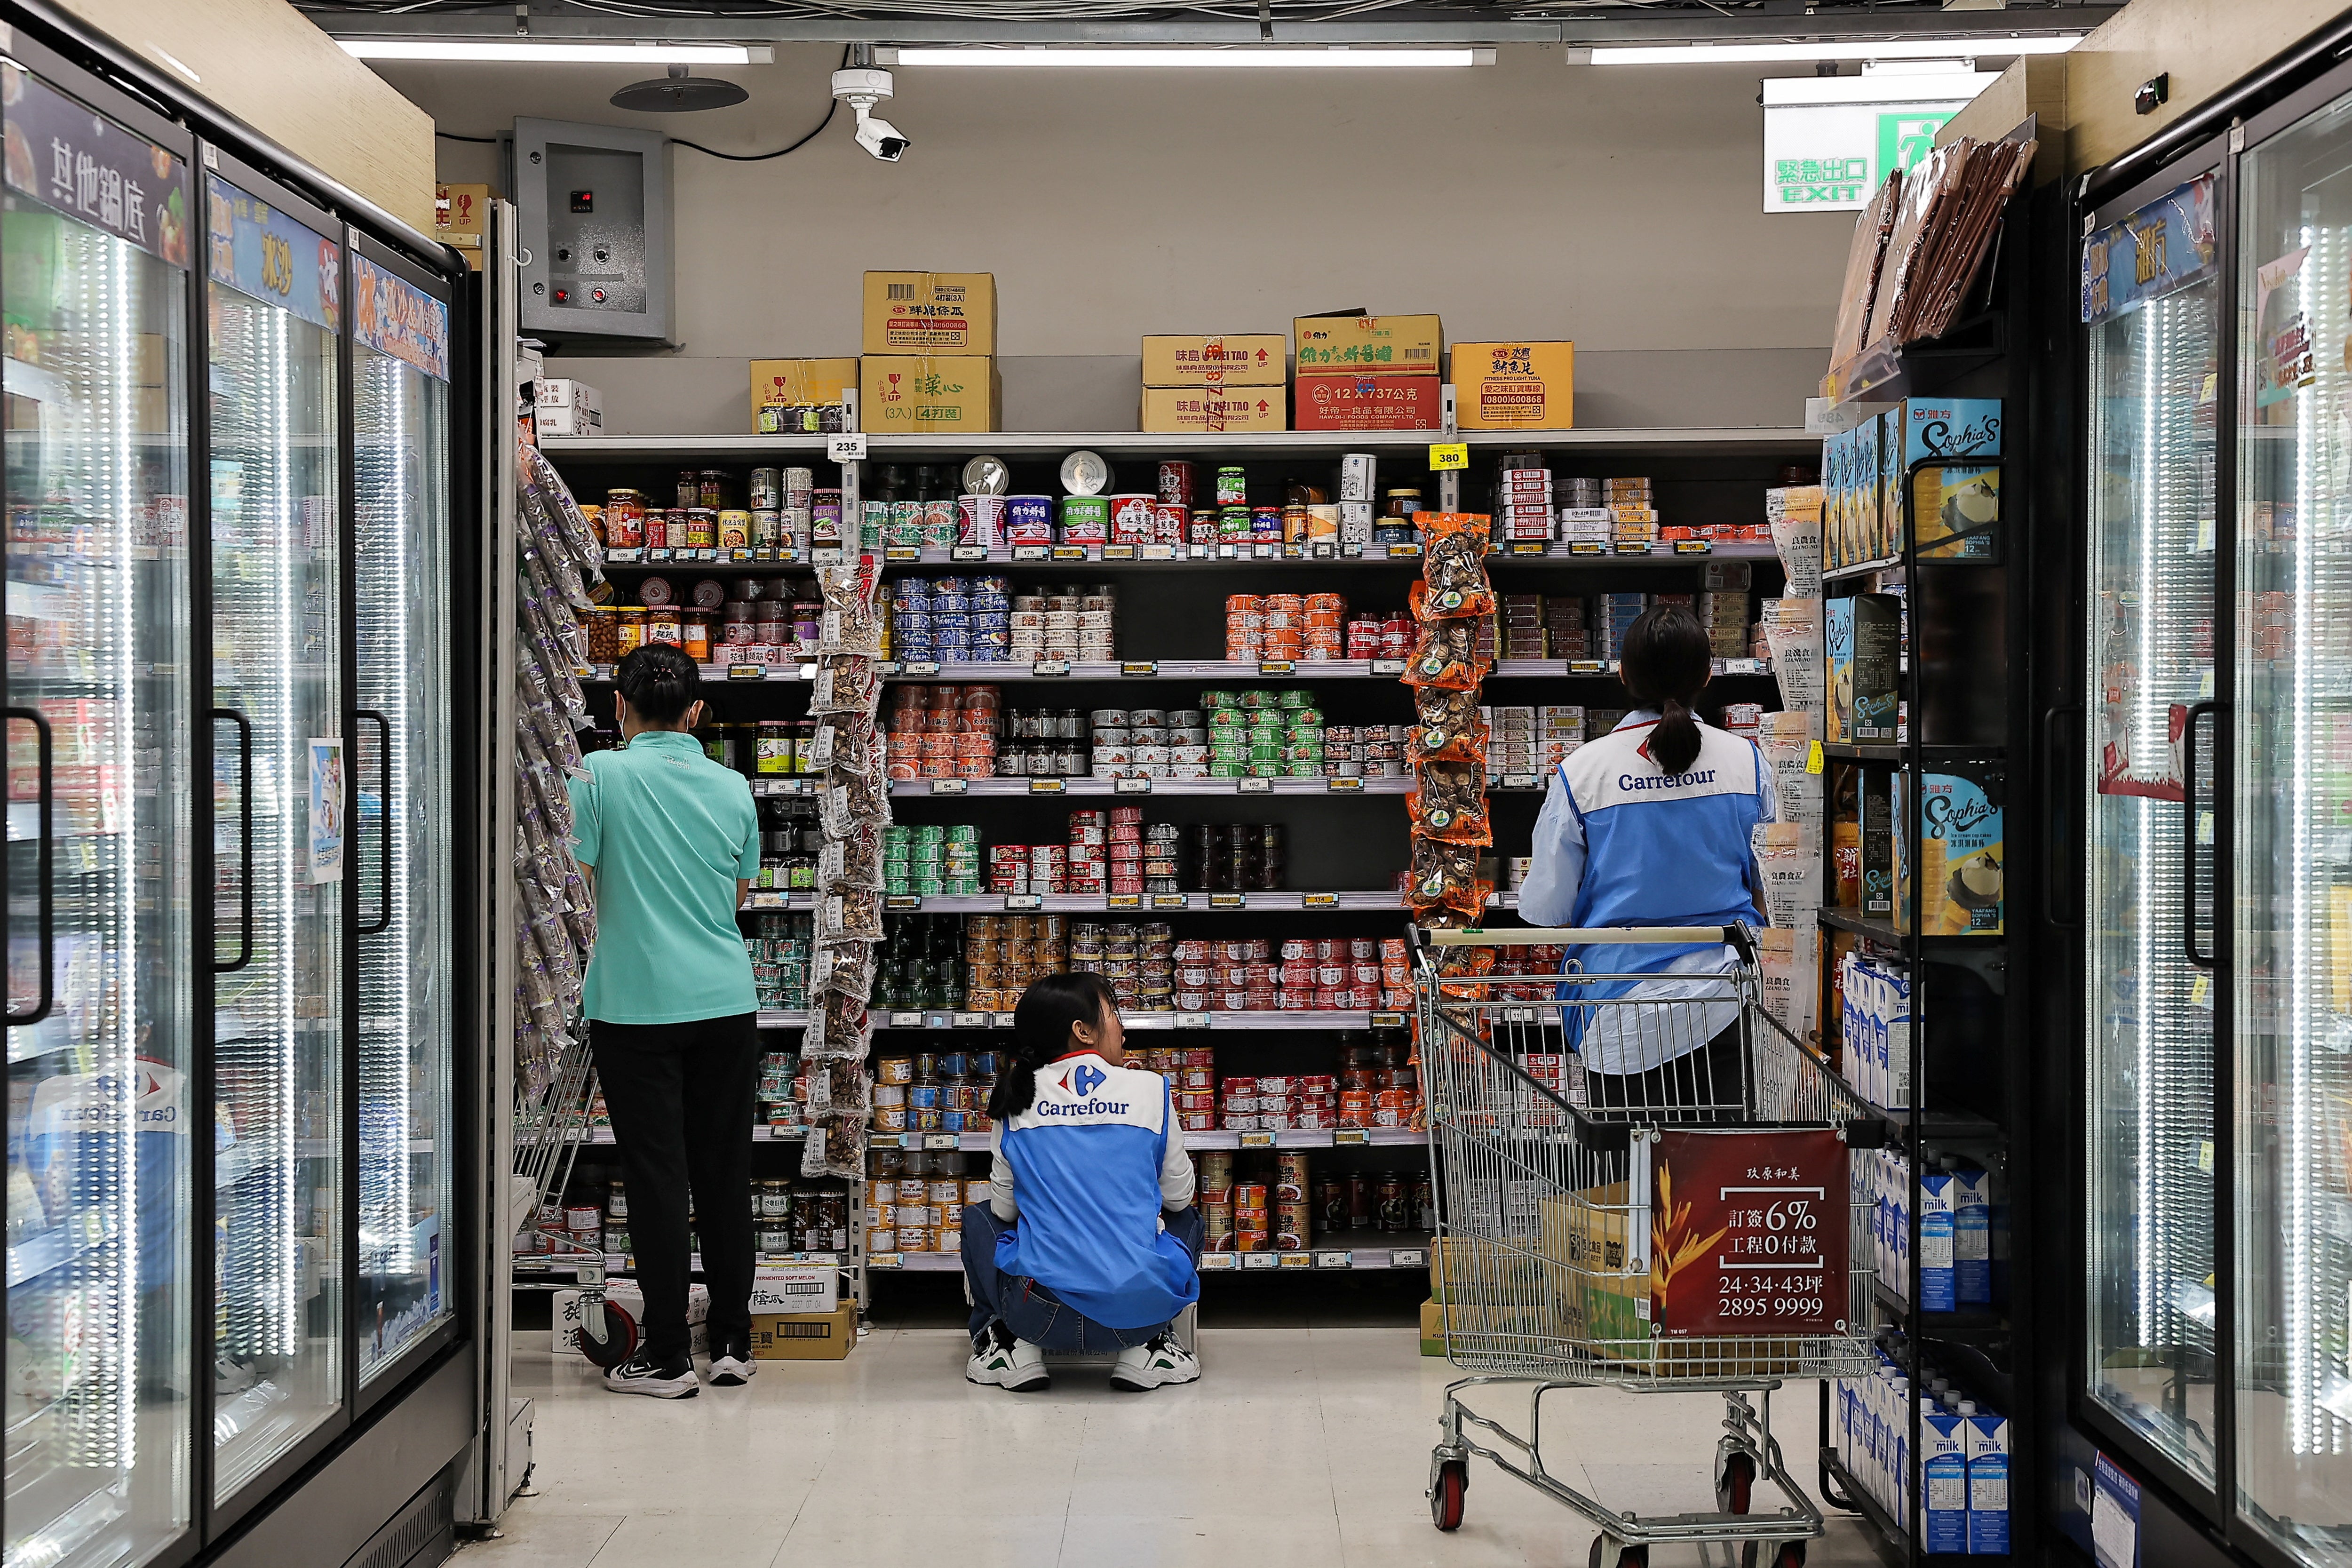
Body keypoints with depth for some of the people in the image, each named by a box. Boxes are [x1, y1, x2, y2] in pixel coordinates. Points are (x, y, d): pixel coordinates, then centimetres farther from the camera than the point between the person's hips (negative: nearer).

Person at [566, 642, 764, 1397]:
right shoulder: (733, 787, 6)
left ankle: (668, 1355, 4)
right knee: (725, 1170, 10)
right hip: (727, 1000, 4)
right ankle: (732, 1342, 16)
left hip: (637, 1003, -4)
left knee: (657, 1177, 0)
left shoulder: (601, 775, -7)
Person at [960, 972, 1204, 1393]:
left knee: (979, 1219, 30)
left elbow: (1004, 1208, 12)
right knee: (1186, 1219, 32)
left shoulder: (1016, 1098, 3)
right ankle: (1146, 1348, 13)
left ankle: (1014, 1345, 13)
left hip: (1040, 1314, 1)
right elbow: (1179, 1196, 10)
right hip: (1140, 1311, 0)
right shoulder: (1150, 1089, 1)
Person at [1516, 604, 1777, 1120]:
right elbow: (1772, 884, 9)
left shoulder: (1581, 772, -8)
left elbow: (1547, 910, -2)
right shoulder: (1745, 761, -1)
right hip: (1724, 1000, 2)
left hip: (1623, 1009, -2)